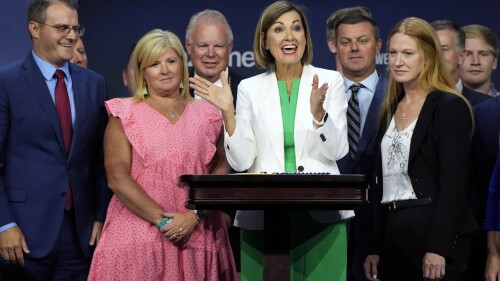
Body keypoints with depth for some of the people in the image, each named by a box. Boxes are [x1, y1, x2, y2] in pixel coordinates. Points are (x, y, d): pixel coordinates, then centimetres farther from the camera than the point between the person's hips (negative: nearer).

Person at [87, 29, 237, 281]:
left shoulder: (206, 114, 10)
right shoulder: (125, 114, 3)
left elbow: (220, 170, 5)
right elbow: (117, 178, -5)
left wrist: (194, 215, -10)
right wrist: (163, 220, -12)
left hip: (197, 237, 2)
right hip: (139, 237, -2)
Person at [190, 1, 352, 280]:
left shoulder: (330, 80, 3)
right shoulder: (250, 87, 6)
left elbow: (337, 151, -5)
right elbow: (241, 161, 0)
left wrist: (317, 111, -20)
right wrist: (228, 112, -12)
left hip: (320, 213, -1)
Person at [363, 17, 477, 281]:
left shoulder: (449, 106, -6)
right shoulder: (391, 109, 15)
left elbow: (453, 182, -13)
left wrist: (438, 248, -19)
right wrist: (375, 248, 12)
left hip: (433, 232, -6)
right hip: (392, 233, 6)